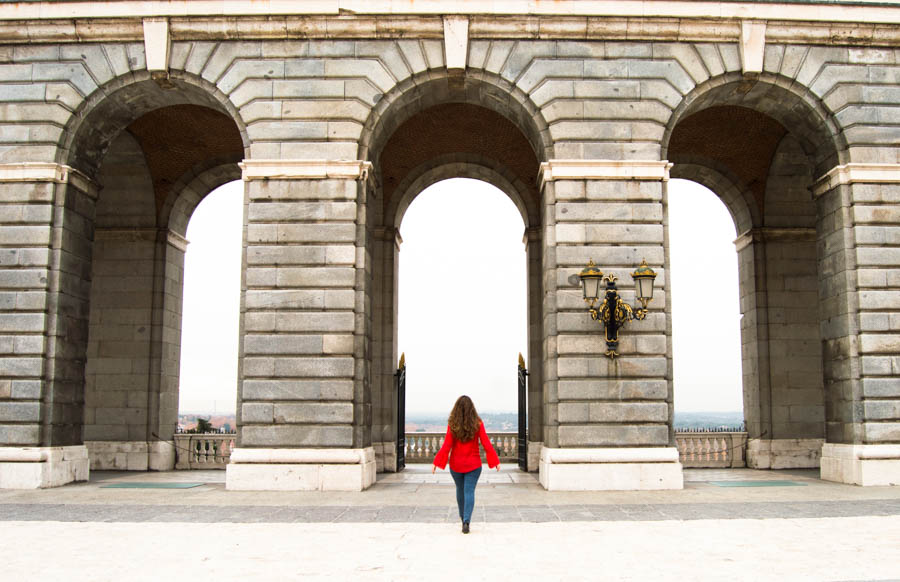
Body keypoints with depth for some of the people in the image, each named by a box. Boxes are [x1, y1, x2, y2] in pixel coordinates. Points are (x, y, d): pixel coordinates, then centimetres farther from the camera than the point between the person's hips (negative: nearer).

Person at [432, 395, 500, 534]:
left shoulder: (452, 424, -11)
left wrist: (436, 463, -9)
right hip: (473, 464, -1)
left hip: (456, 465, 1)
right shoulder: (477, 423, -10)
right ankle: (466, 520, -16)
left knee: (460, 489, 21)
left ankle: (463, 517, 37)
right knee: (469, 491, 1)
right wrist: (496, 461, -2)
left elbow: (447, 446, -14)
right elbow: (486, 444, -9)